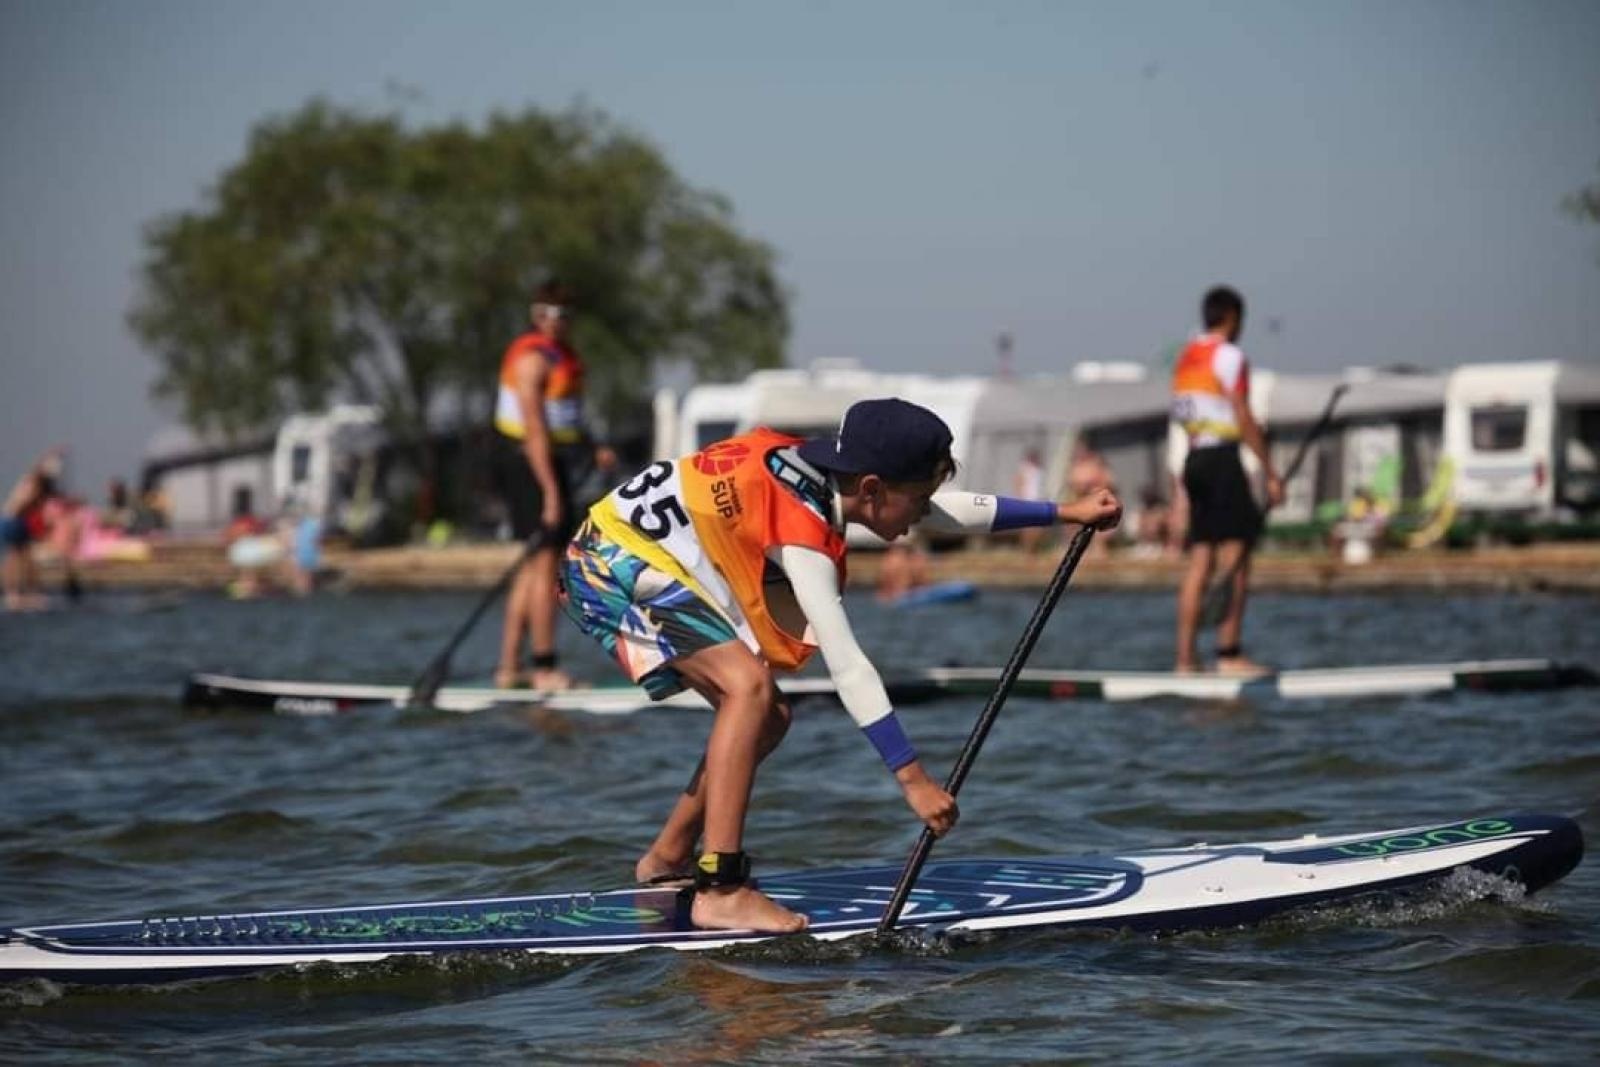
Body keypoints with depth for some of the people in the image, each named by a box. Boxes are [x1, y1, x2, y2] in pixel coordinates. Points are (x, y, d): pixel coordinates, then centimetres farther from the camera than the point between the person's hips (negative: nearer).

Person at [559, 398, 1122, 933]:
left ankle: (666, 858, 22)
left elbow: (951, 510, 9)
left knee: (768, 717, 8)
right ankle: (720, 891, -25)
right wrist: (912, 777, -30)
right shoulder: (802, 532, -28)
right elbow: (845, 663, -31)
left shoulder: (823, 472, -3)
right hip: (609, 561, -10)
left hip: (647, 560, 10)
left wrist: (1065, 512, 13)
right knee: (749, 685, -24)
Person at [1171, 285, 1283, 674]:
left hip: (1194, 457, 8)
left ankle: (1185, 657, 5)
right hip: (1222, 457, -8)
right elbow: (1244, 419, -13)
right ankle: (1229, 653, -12)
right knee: (1236, 557, -8)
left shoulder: (1185, 358, 17)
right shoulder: (1228, 356, -8)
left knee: (1200, 559, 7)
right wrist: (1270, 473, -12)